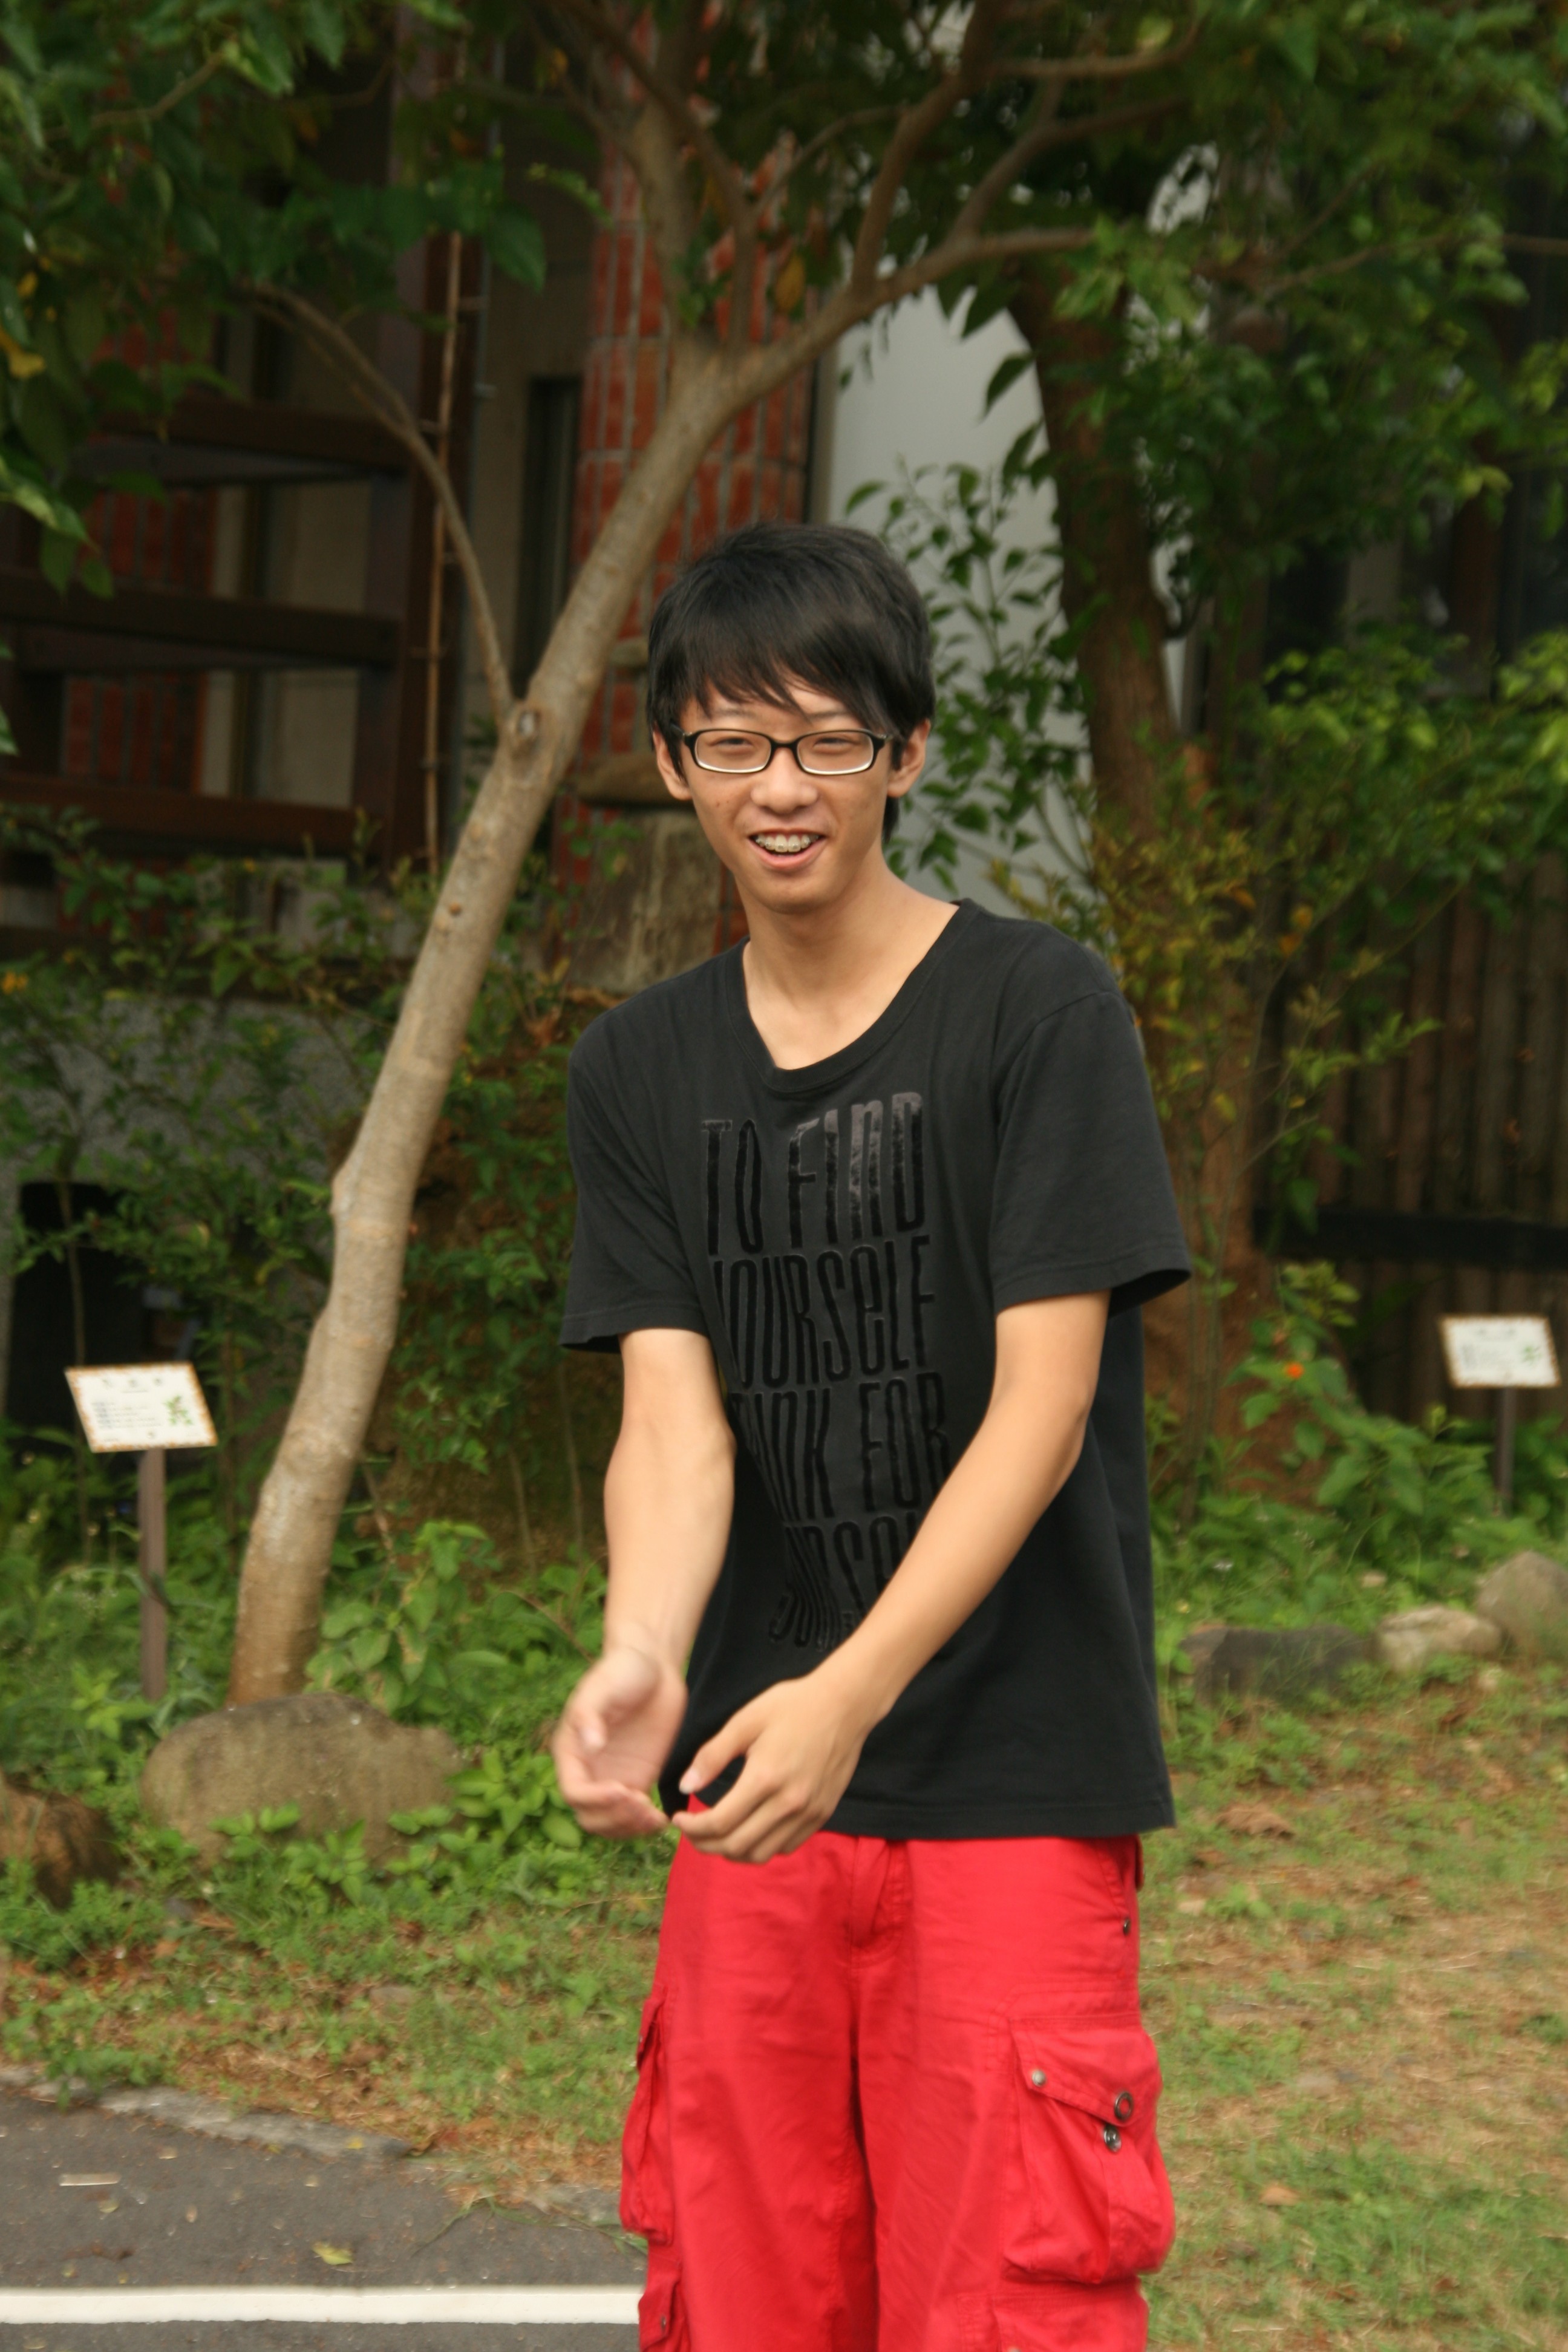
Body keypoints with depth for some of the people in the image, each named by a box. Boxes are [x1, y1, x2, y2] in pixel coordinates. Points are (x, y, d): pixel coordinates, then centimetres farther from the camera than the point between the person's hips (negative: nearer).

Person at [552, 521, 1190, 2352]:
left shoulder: (1037, 1006, -6)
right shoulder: (640, 1069, 8)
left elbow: (1041, 1405, -12)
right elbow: (671, 1412, -3)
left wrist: (852, 1694, -24)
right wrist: (641, 1658, -24)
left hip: (1011, 1777, -4)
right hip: (754, 1784, 4)